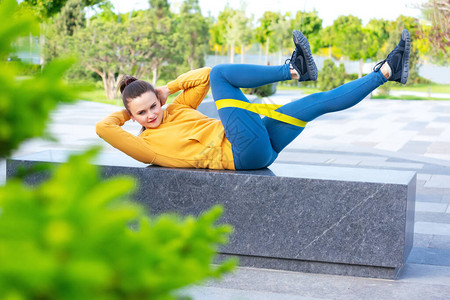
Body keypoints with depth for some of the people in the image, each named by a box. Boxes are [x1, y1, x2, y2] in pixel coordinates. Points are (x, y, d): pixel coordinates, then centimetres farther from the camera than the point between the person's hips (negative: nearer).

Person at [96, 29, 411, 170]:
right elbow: (104, 128, -12)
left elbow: (203, 76, 23)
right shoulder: (145, 146, 2)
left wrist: (167, 89, 14)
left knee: (322, 101, 2)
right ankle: (293, 69, -13)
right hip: (242, 154, -7)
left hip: (260, 148, 7)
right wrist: (127, 111, 8)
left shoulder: (176, 110, 20)